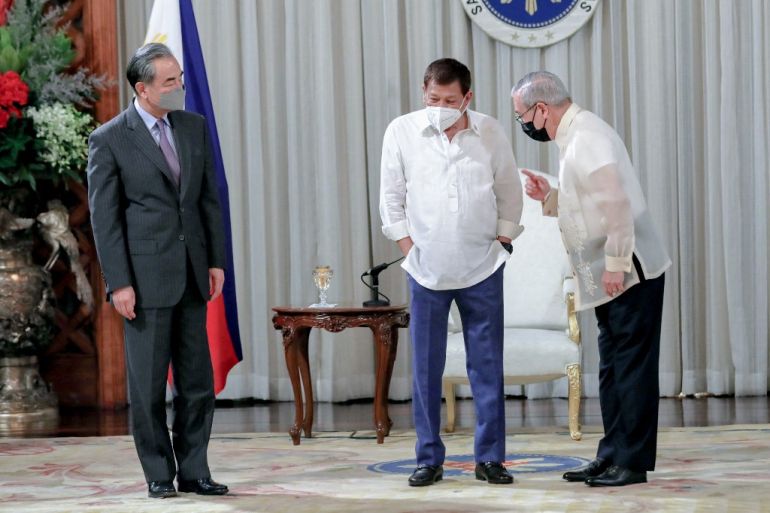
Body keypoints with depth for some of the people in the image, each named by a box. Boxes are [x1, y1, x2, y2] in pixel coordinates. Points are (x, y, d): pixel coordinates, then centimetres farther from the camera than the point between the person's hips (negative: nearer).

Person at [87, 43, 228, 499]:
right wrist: (118, 283, -11)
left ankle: (194, 471, 14)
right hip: (146, 276, -5)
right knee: (148, 383, 1)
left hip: (192, 273, 5)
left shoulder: (195, 127, 9)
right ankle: (159, 474, 11)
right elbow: (104, 216, -6)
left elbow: (210, 198, 13)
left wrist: (216, 260, 7)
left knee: (198, 381, 6)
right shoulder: (109, 140, -6)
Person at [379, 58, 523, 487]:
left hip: (482, 270, 0)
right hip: (427, 270, 0)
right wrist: (410, 249, -1)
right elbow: (391, 198, 2)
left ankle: (490, 458, 10)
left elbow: (510, 195, 8)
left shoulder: (491, 134, -2)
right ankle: (430, 459, 11)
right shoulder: (402, 132, -4)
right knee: (426, 368, 3)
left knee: (488, 366, 3)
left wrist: (502, 242, 3)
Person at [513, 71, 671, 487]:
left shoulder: (586, 138, -16)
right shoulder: (575, 136, 16)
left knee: (631, 366, -5)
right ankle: (612, 456, 18)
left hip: (628, 274, -10)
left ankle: (633, 461, -2)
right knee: (613, 369, 13)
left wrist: (616, 265, -23)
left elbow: (616, 203, -24)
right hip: (611, 277, 10)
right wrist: (549, 196, 9)